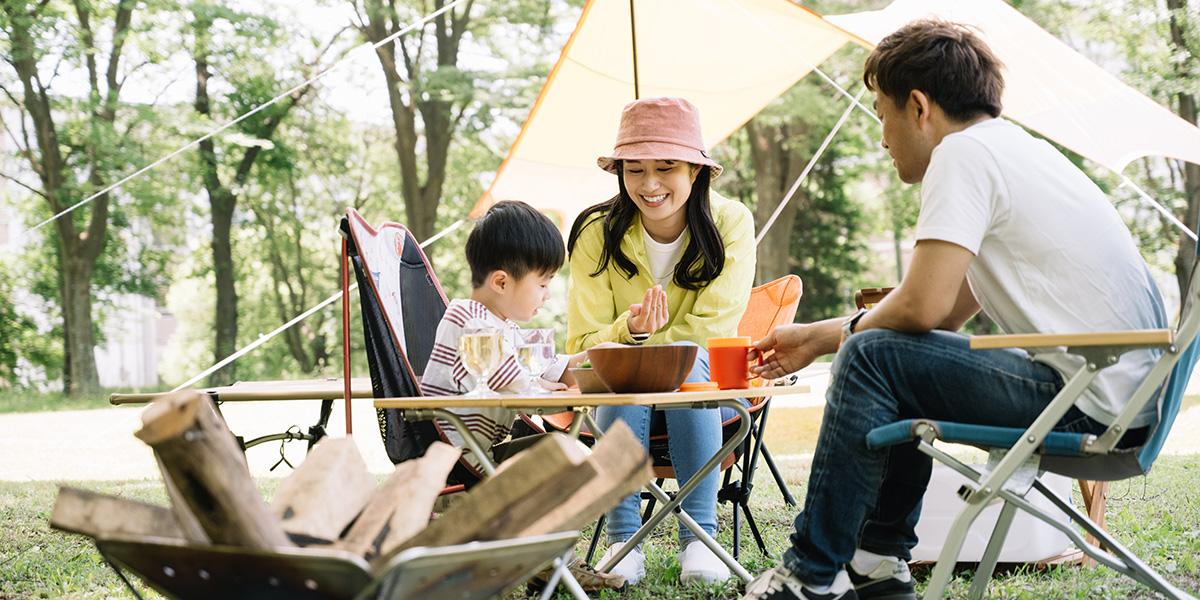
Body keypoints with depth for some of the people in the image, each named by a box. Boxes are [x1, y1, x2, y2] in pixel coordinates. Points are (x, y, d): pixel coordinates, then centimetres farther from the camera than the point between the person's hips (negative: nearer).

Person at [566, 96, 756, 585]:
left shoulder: (730, 223, -11)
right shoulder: (597, 233, -10)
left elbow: (711, 328, -16)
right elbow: (584, 344, -11)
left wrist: (643, 344, -24)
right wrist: (629, 330, -32)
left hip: (706, 386, 0)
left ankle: (699, 537, -34)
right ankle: (623, 540, -33)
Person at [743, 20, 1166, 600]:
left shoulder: (964, 152, -11)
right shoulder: (1014, 150, 19)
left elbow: (923, 307, -20)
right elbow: (947, 312, 23)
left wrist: (850, 332, 3)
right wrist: (818, 337, 27)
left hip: (1089, 403, -10)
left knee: (873, 357, -9)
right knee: (904, 364, 22)